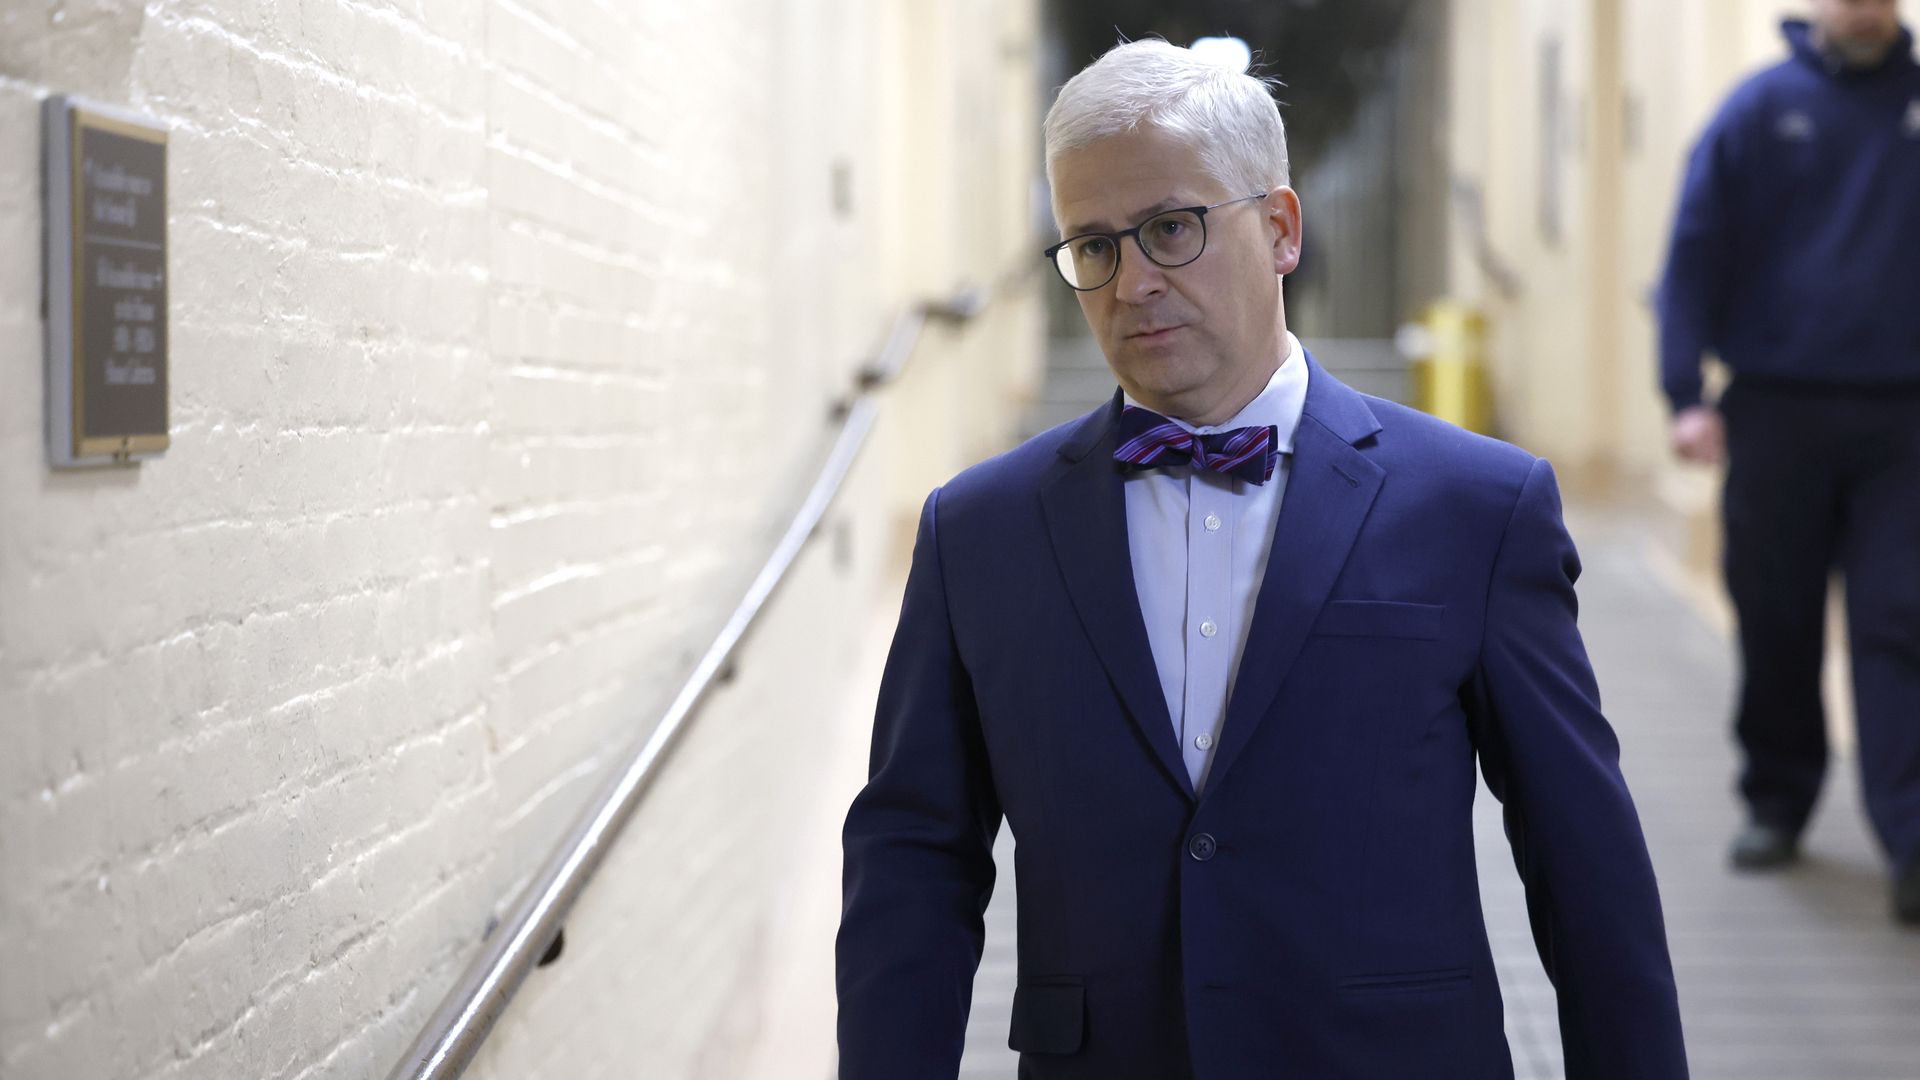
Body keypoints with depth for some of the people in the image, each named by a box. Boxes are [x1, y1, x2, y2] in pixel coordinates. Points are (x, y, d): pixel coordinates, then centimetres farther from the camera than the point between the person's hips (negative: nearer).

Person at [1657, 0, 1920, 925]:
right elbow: (1695, 255, 2)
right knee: (1776, 623, 8)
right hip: (1777, 413, 0)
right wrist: (1686, 395, -7)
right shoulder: (1759, 110, 3)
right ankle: (1775, 804, 24)